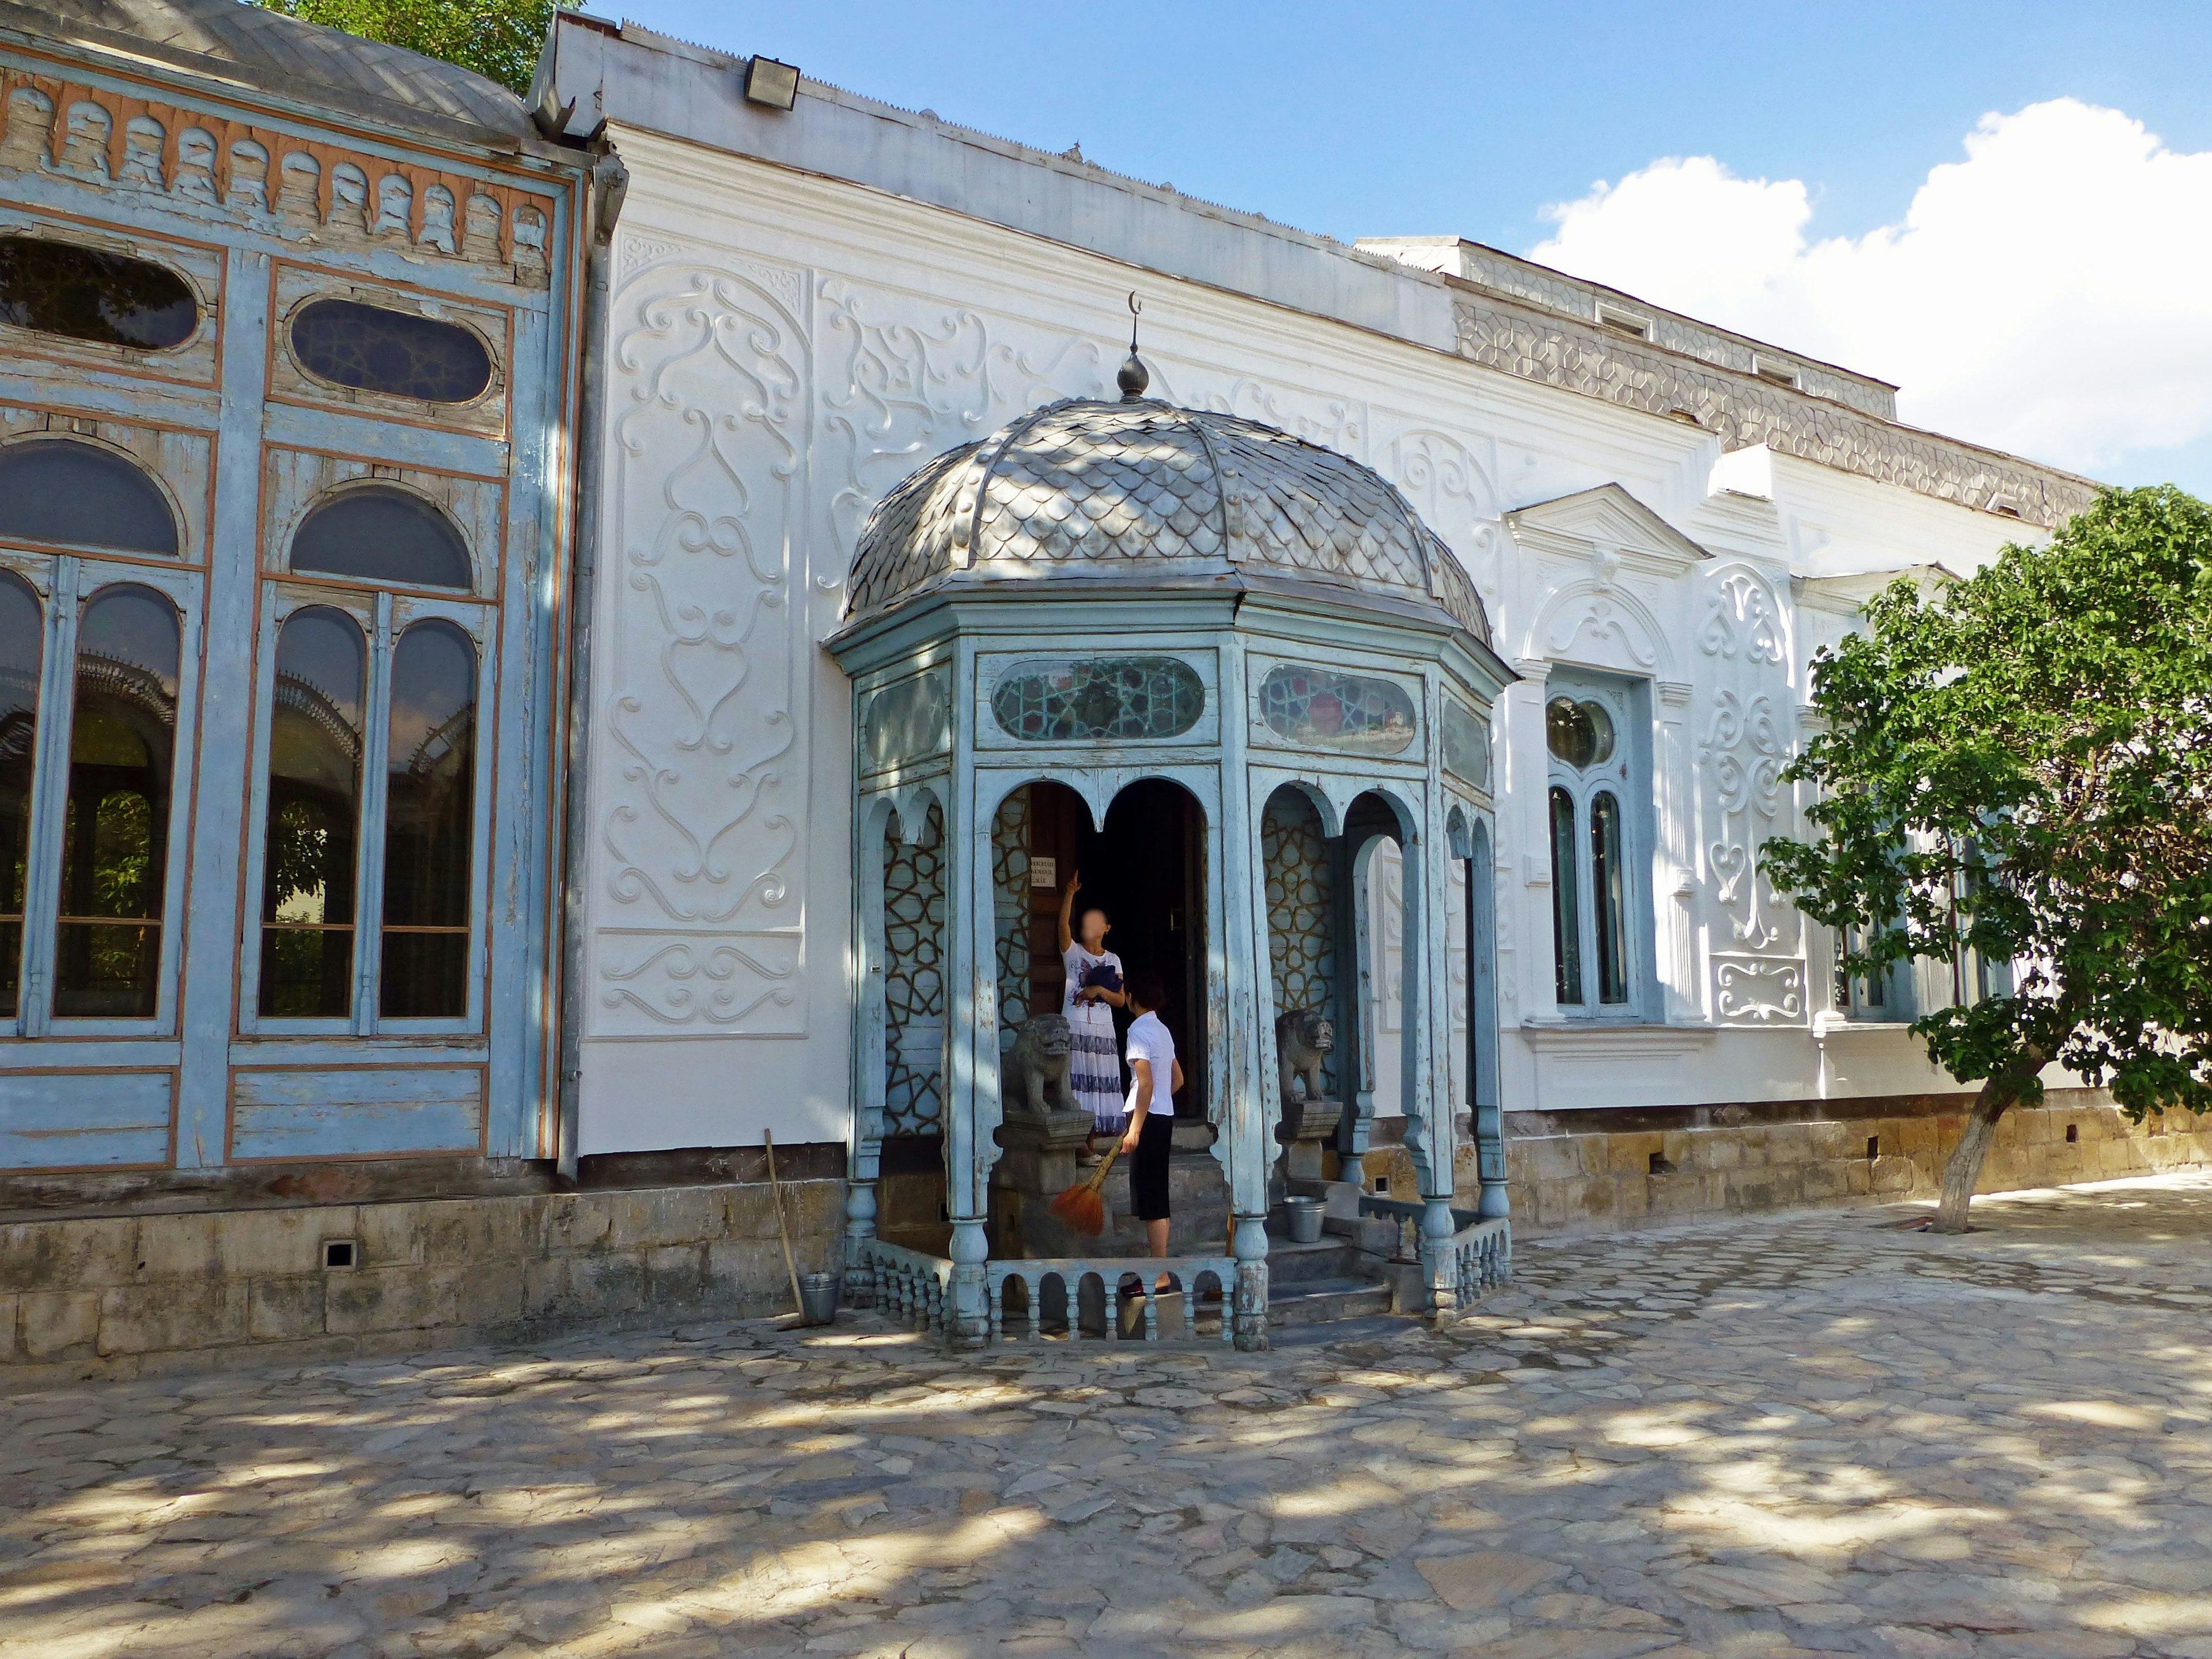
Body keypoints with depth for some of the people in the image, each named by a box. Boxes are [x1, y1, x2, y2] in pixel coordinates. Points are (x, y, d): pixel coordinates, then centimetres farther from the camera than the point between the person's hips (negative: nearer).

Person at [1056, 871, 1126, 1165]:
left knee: (1097, 1087, 3)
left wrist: (1100, 990, -11)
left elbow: (1121, 1000, 8)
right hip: (1075, 1029, -3)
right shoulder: (1072, 951, 4)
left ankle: (1092, 1146, 7)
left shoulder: (1113, 960, 12)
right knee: (1075, 1085, -8)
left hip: (1103, 1030, 3)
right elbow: (1063, 924, -16)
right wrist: (1070, 892, -28)